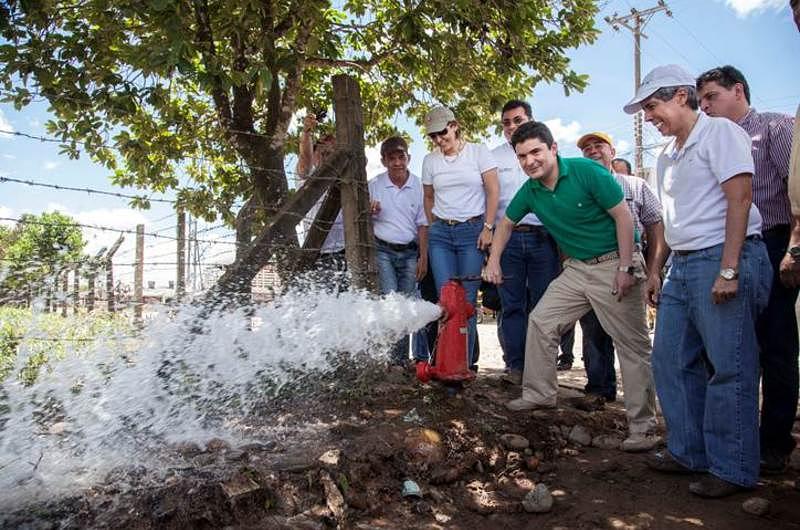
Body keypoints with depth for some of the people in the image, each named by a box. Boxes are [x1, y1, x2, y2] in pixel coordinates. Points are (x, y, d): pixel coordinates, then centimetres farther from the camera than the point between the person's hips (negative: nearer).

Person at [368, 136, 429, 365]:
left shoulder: (418, 186, 2)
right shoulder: (374, 185, 2)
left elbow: (422, 224, 4)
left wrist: (423, 257, -1)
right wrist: (370, 212, -14)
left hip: (410, 253, 1)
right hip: (383, 251, -1)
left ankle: (401, 359, 14)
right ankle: (388, 356, -6)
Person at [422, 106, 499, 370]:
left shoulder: (478, 152, 2)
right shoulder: (430, 160, 11)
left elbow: (493, 191, -1)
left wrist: (488, 227, -7)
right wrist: (434, 228, 14)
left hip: (473, 231, -3)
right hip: (440, 233, 3)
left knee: (467, 299, -6)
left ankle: (467, 362, 1)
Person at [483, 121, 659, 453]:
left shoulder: (587, 172, -17)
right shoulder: (530, 191, 1)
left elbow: (623, 216, -15)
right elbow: (507, 222, 17)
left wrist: (626, 267, -19)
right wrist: (493, 262, 9)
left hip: (614, 265, -6)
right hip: (577, 269, 7)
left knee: (633, 345, -3)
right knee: (541, 321, 4)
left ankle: (642, 427, 6)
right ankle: (540, 394, 19)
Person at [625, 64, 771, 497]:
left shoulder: (720, 132, -6)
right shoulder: (667, 156, 18)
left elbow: (740, 198, -15)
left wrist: (728, 269, -20)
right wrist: (655, 271, 17)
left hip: (722, 259, -9)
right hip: (682, 266, 9)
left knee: (729, 368, -3)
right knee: (670, 361, 10)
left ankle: (732, 468, 10)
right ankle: (688, 452, 24)